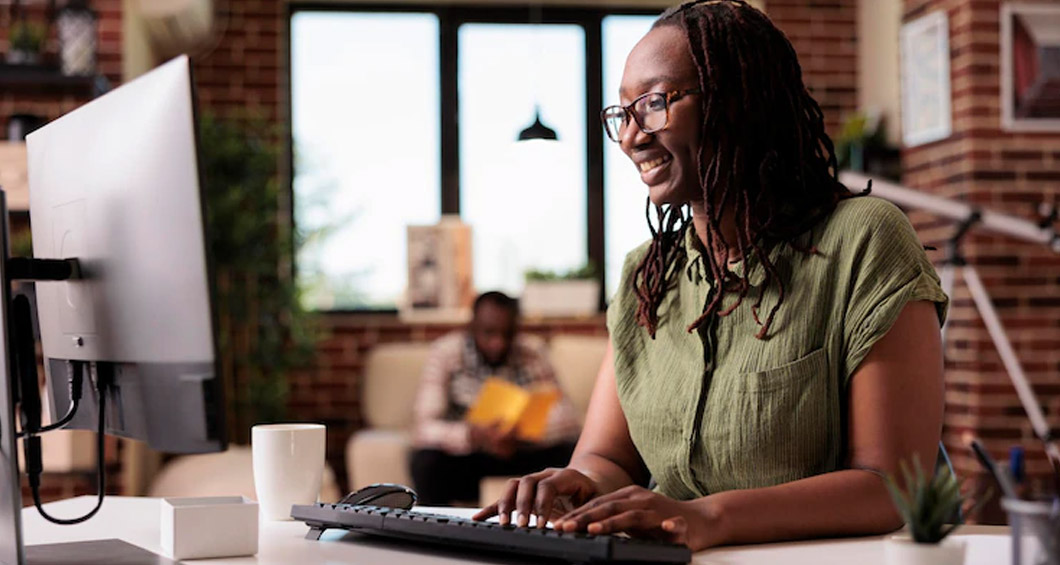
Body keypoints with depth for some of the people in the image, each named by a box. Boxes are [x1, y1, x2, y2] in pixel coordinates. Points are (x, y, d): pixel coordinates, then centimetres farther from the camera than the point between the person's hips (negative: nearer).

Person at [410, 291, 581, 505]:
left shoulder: (531, 355, -6)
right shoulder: (445, 353, -12)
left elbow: (566, 419, -13)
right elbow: (424, 427, -21)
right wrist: (474, 436, -40)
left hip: (518, 455, 2)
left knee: (572, 453, -23)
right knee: (426, 462, -33)